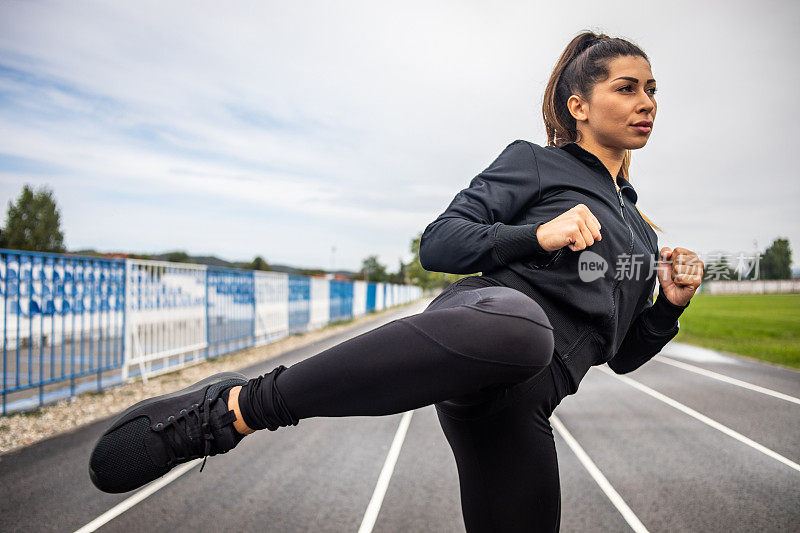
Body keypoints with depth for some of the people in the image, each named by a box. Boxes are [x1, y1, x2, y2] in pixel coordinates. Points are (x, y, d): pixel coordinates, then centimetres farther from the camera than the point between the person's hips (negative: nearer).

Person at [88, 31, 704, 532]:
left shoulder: (638, 226, 31)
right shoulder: (534, 162, 13)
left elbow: (623, 354, 30)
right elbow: (436, 243, 1)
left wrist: (670, 305, 12)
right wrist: (538, 235, -10)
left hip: (521, 404, 7)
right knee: (519, 331, -43)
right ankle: (234, 407, -31)